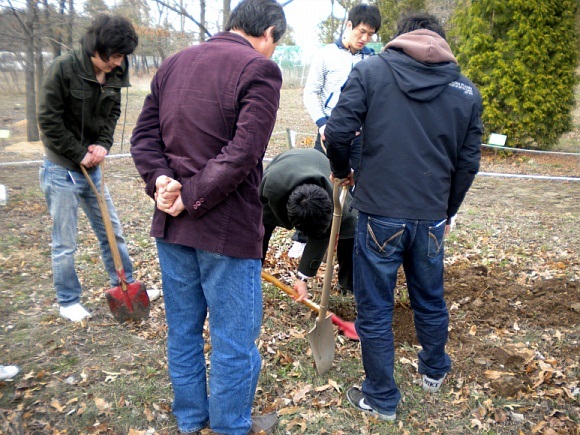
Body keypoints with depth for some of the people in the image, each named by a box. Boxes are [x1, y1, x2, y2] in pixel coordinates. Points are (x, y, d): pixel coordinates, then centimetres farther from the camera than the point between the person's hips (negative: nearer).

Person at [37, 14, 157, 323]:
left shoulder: (113, 74, -1)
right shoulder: (63, 69, -18)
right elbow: (49, 121, -16)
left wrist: (104, 145, -5)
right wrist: (80, 154, -14)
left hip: (92, 167, 6)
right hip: (62, 169, -6)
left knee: (112, 231, 15)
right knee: (64, 243, 5)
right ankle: (68, 302, 23)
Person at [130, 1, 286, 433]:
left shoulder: (173, 64, 12)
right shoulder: (260, 69, -10)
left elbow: (144, 136, 7)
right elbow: (242, 153, -21)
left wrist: (160, 180, -6)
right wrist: (193, 199, -15)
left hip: (170, 223, 7)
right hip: (228, 228, -7)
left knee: (182, 330, 20)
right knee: (233, 341, 10)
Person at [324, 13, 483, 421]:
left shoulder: (370, 71, -2)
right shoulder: (467, 91, 6)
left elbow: (337, 132, -11)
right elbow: (468, 164, 8)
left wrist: (343, 171, 9)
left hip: (379, 215, -3)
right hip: (431, 219, 4)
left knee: (375, 311, 11)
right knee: (430, 301, 25)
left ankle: (382, 399, 26)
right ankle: (435, 371, 48)